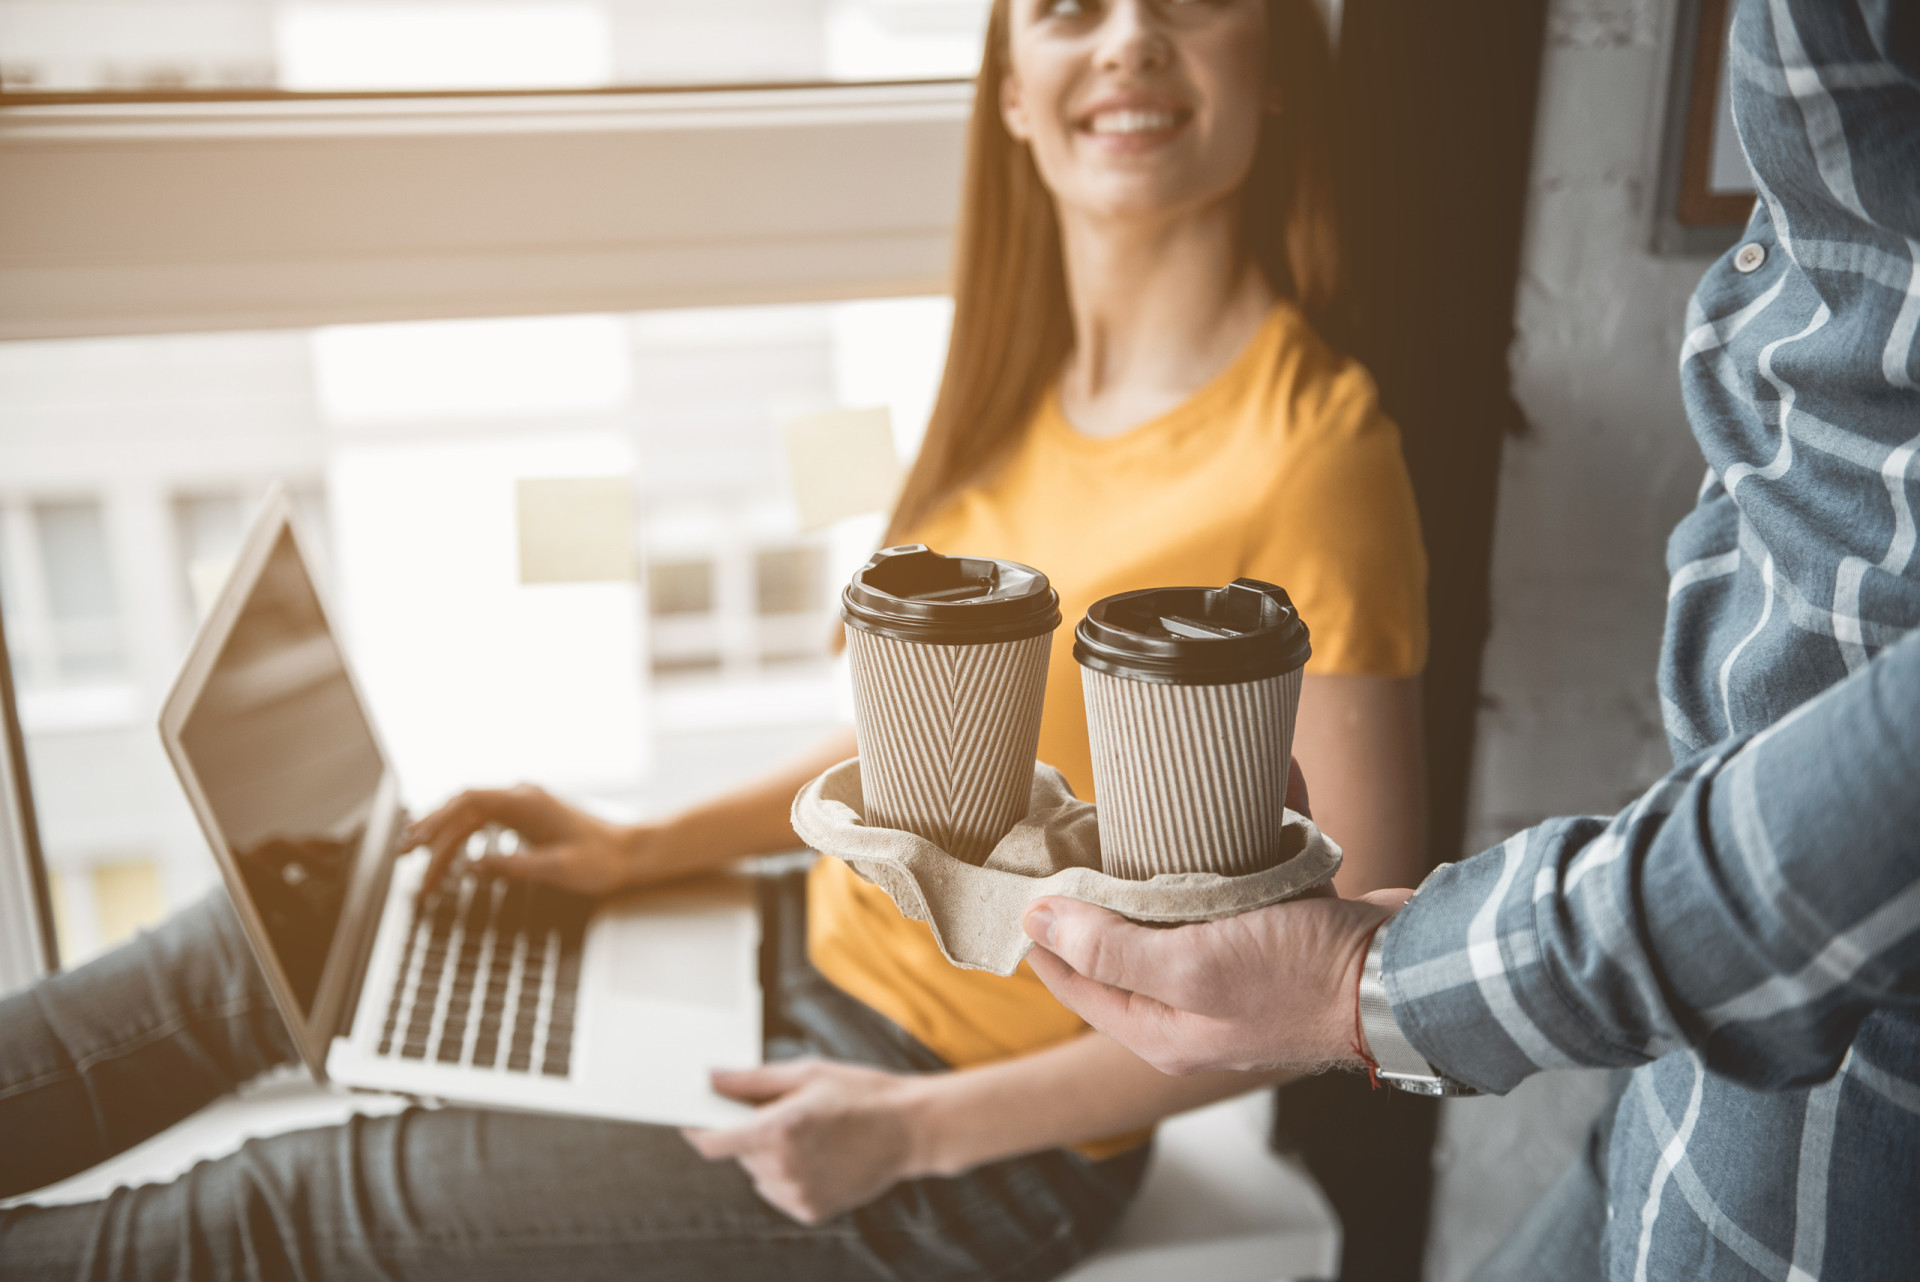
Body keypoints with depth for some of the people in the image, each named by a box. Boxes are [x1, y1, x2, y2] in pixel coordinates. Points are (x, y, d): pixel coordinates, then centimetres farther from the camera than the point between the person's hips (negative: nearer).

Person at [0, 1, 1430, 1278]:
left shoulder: (1306, 453, -24)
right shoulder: (1035, 379, -1)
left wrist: (920, 1126, -20)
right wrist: (642, 848, 4)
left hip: (984, 1147, -7)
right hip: (830, 954, 7)